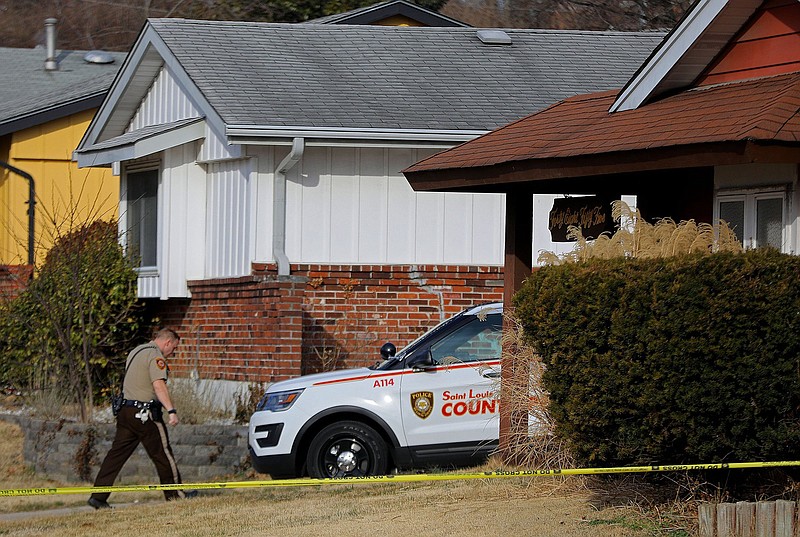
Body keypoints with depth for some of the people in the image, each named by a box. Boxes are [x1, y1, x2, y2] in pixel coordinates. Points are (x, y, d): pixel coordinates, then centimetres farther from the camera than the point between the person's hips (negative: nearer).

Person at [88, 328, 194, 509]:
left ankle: (98, 496, -1)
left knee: (117, 453, 5)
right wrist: (171, 410, -31)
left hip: (125, 410, 9)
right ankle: (175, 494, 12)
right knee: (162, 453, 3)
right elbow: (159, 385, -24)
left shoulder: (136, 351, 19)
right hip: (145, 413, -9)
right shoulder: (155, 356, -11)